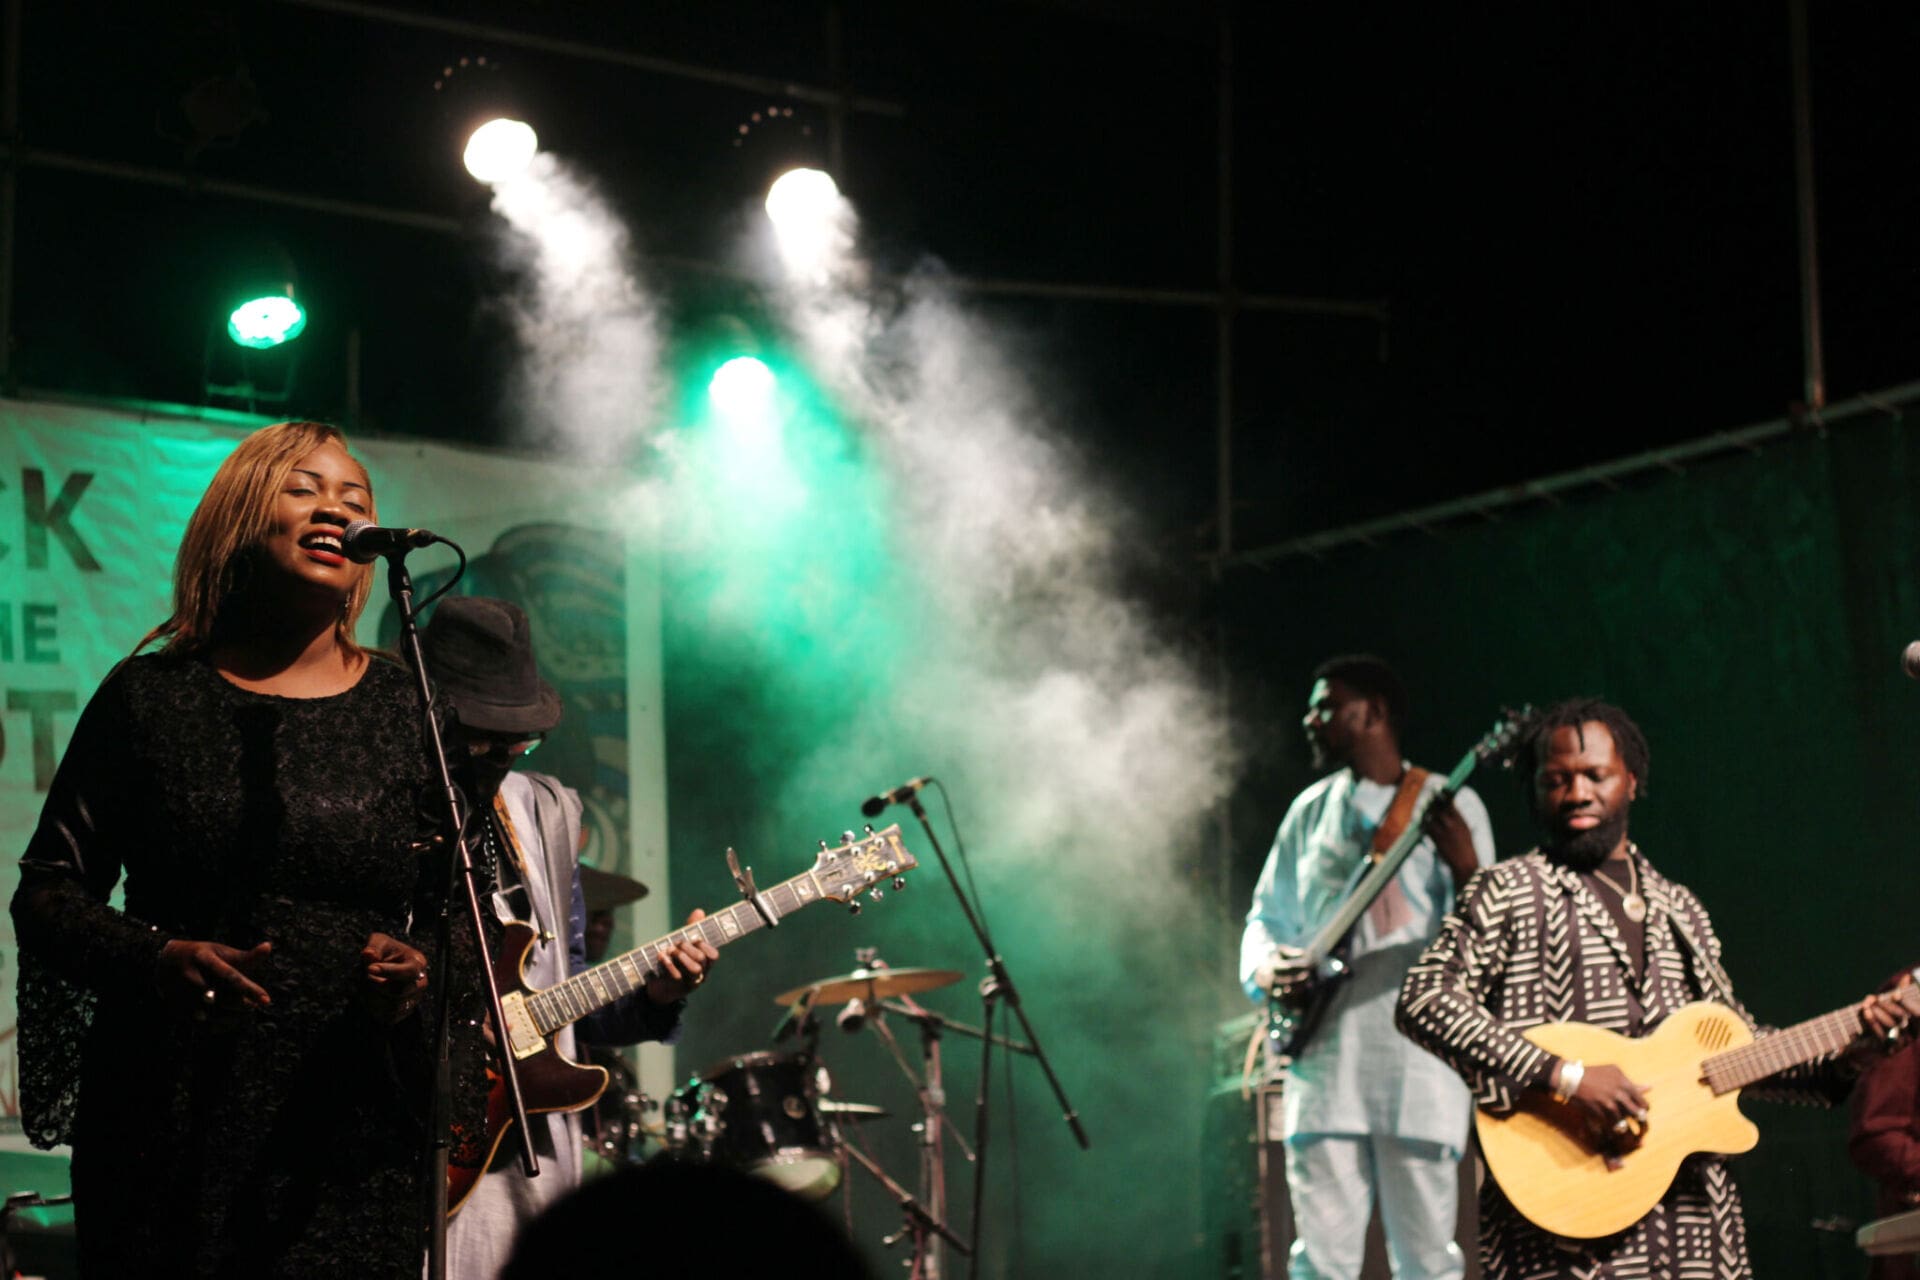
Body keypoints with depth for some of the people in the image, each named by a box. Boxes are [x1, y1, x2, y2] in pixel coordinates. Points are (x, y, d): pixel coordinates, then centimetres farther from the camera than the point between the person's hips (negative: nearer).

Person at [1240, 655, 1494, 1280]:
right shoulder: (1312, 809, 17)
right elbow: (1266, 915, 23)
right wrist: (1264, 965, 1)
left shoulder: (1449, 806, 4)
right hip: (1324, 1051, 4)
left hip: (1417, 1057, -3)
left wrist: (1465, 869, -21)